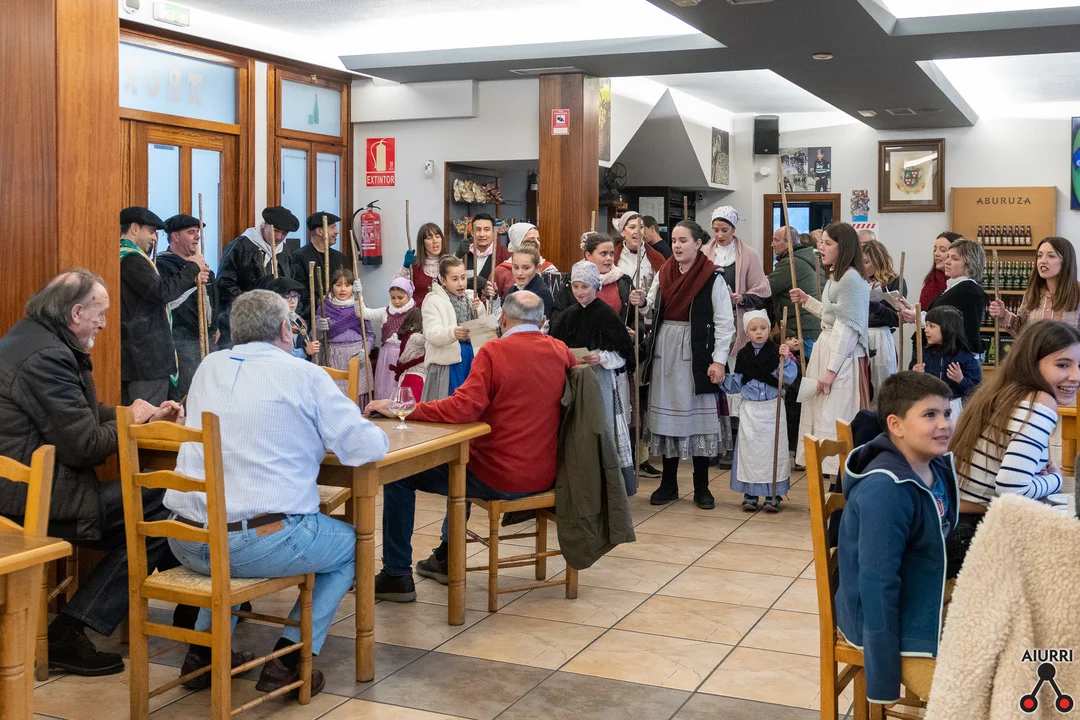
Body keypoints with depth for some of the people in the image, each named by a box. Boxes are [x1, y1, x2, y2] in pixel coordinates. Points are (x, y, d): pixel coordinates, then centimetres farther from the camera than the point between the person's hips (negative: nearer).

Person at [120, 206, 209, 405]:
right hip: (148, 357, -11)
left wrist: (192, 279, 12)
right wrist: (192, 268, -10)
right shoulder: (130, 258, -14)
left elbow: (155, 290, 22)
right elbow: (161, 292, -23)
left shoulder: (125, 256, 18)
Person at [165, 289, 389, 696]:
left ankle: (204, 650, 26)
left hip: (187, 543, 6)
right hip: (261, 542, -6)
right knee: (351, 544, 20)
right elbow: (367, 448, -5)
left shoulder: (209, 368, 12)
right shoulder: (305, 375, -4)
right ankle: (289, 660, 9)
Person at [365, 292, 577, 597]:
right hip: (543, 475, 8)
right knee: (459, 458, 36)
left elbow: (463, 408, -25)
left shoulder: (494, 350, -15)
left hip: (500, 478, -7)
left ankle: (396, 576, 10)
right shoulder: (560, 351, 3)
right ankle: (446, 557, 42)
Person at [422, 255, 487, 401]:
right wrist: (453, 333, -36)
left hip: (472, 359, 5)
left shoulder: (472, 298, 12)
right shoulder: (434, 301, -3)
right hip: (449, 361, -5)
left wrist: (478, 312, -6)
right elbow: (432, 335, -16)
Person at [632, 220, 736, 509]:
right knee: (666, 415, 8)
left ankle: (701, 487, 11)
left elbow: (724, 322, -7)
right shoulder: (664, 273, 10)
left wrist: (719, 360, -13)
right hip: (664, 352, 5)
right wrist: (642, 302, -10)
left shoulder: (713, 277, -6)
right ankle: (668, 484, 17)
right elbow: (653, 306, 13)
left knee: (699, 415, 0)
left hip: (696, 352, -5)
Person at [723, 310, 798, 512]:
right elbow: (736, 385, 9)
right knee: (749, 449, 5)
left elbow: (790, 377, -16)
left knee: (773, 449, 3)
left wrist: (786, 360, -30)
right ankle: (750, 493, 15)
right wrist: (723, 378, -7)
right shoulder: (743, 355, 3)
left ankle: (773, 494, 12)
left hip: (772, 407, -2)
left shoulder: (778, 351, -6)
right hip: (749, 409, 2)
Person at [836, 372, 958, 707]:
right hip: (885, 617, -9)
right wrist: (884, 685, -26)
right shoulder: (885, 491, -29)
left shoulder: (938, 466, -2)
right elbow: (877, 583, -29)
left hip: (928, 605, 9)